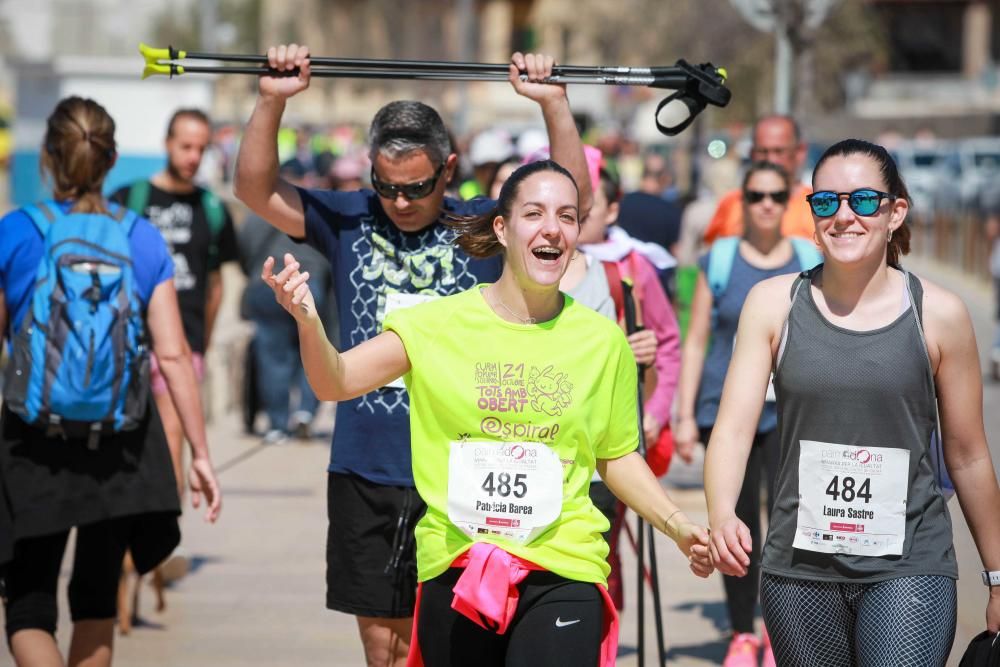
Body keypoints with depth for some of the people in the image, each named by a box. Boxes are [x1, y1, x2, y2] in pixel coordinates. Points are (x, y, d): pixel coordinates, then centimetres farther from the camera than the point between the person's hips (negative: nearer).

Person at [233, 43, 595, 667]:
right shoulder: (349, 220, 5)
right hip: (365, 473, 2)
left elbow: (573, 200, -9)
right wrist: (272, 100, -17)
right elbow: (256, 190, -3)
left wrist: (555, 103, -19)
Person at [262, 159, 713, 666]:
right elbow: (335, 383, -9)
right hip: (454, 569, 1)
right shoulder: (439, 324, -3)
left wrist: (679, 527, 1)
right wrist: (309, 322, -28)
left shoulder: (603, 341, 2)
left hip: (562, 572, 0)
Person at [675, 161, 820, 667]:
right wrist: (685, 415, 0)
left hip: (792, 411, 0)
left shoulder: (810, 264, 6)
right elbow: (695, 341, 5)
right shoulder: (719, 262, 4)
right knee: (738, 526, 5)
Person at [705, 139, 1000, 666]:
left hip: (908, 568, -2)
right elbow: (733, 428, -5)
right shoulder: (773, 304, 2)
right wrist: (721, 516, -25)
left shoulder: (938, 314, -1)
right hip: (798, 566, 2)